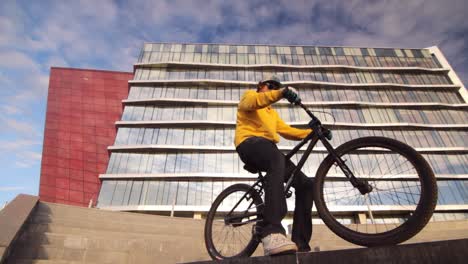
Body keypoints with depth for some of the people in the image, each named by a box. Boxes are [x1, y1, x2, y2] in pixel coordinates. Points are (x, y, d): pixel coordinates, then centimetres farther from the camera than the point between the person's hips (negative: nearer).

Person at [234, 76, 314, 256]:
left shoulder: (272, 113, 41)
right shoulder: (249, 95, 20)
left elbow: (287, 131, 26)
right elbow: (254, 101, -8)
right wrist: (281, 92, -23)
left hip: (269, 148, 8)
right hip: (250, 142, -8)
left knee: (305, 184, -5)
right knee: (278, 158, -40)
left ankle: (300, 245, -6)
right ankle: (272, 233, -51)